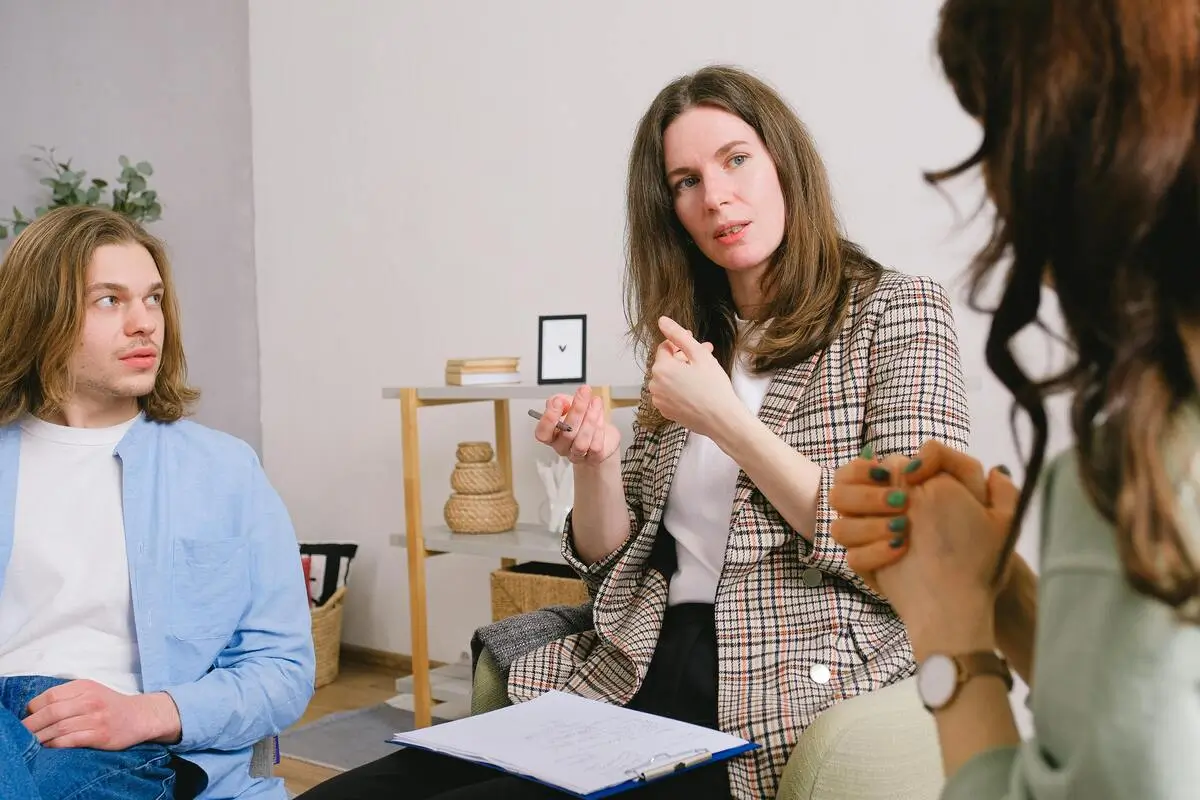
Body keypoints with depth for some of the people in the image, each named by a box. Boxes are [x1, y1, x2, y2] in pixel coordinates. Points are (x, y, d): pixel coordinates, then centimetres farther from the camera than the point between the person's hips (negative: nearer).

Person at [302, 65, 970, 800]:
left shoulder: (897, 311, 0)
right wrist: (595, 463, -6)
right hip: (639, 677, 5)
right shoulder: (693, 342, 14)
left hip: (788, 706, -5)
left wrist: (725, 420, -15)